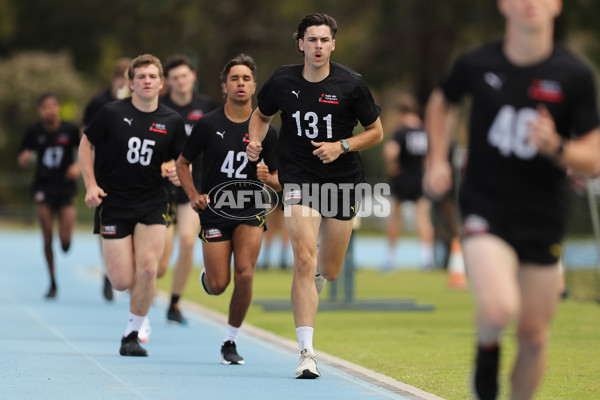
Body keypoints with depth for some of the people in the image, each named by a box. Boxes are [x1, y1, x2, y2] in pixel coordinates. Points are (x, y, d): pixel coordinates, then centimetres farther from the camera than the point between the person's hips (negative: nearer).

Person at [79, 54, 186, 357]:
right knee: (123, 282, -5)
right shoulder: (112, 113, -6)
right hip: (113, 204, -2)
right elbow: (86, 145, 6)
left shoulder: (172, 122, 1)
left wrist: (180, 174, -13)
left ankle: (132, 335, 3)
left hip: (152, 204, 2)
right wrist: (91, 185, -5)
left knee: (147, 269, -15)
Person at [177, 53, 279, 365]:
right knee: (218, 286, -5)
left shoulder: (265, 131, 1)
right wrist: (194, 195, -6)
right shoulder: (207, 125, -2)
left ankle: (230, 341, 2)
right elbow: (182, 163, 9)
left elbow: (277, 181, 6)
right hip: (214, 211, -1)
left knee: (244, 275, -17)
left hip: (250, 213, 1)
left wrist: (268, 178, -18)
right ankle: (206, 277, 35)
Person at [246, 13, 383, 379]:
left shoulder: (351, 84, -8)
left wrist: (342, 146, -15)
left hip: (342, 181, 1)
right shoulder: (283, 81, -4)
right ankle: (307, 353, -17)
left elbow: (376, 132, 1)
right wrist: (255, 142, -5)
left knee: (329, 272, 10)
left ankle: (319, 269, 52)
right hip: (298, 180, -1)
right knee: (304, 262, -17)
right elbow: (261, 115, 15)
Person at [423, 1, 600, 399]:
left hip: (543, 220, 2)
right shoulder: (477, 64, -4)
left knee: (535, 337, 6)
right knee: (500, 307, -26)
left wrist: (555, 147, -23)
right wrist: (439, 160, 9)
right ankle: (488, 348, 10)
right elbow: (441, 103, 20)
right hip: (485, 211, -2)